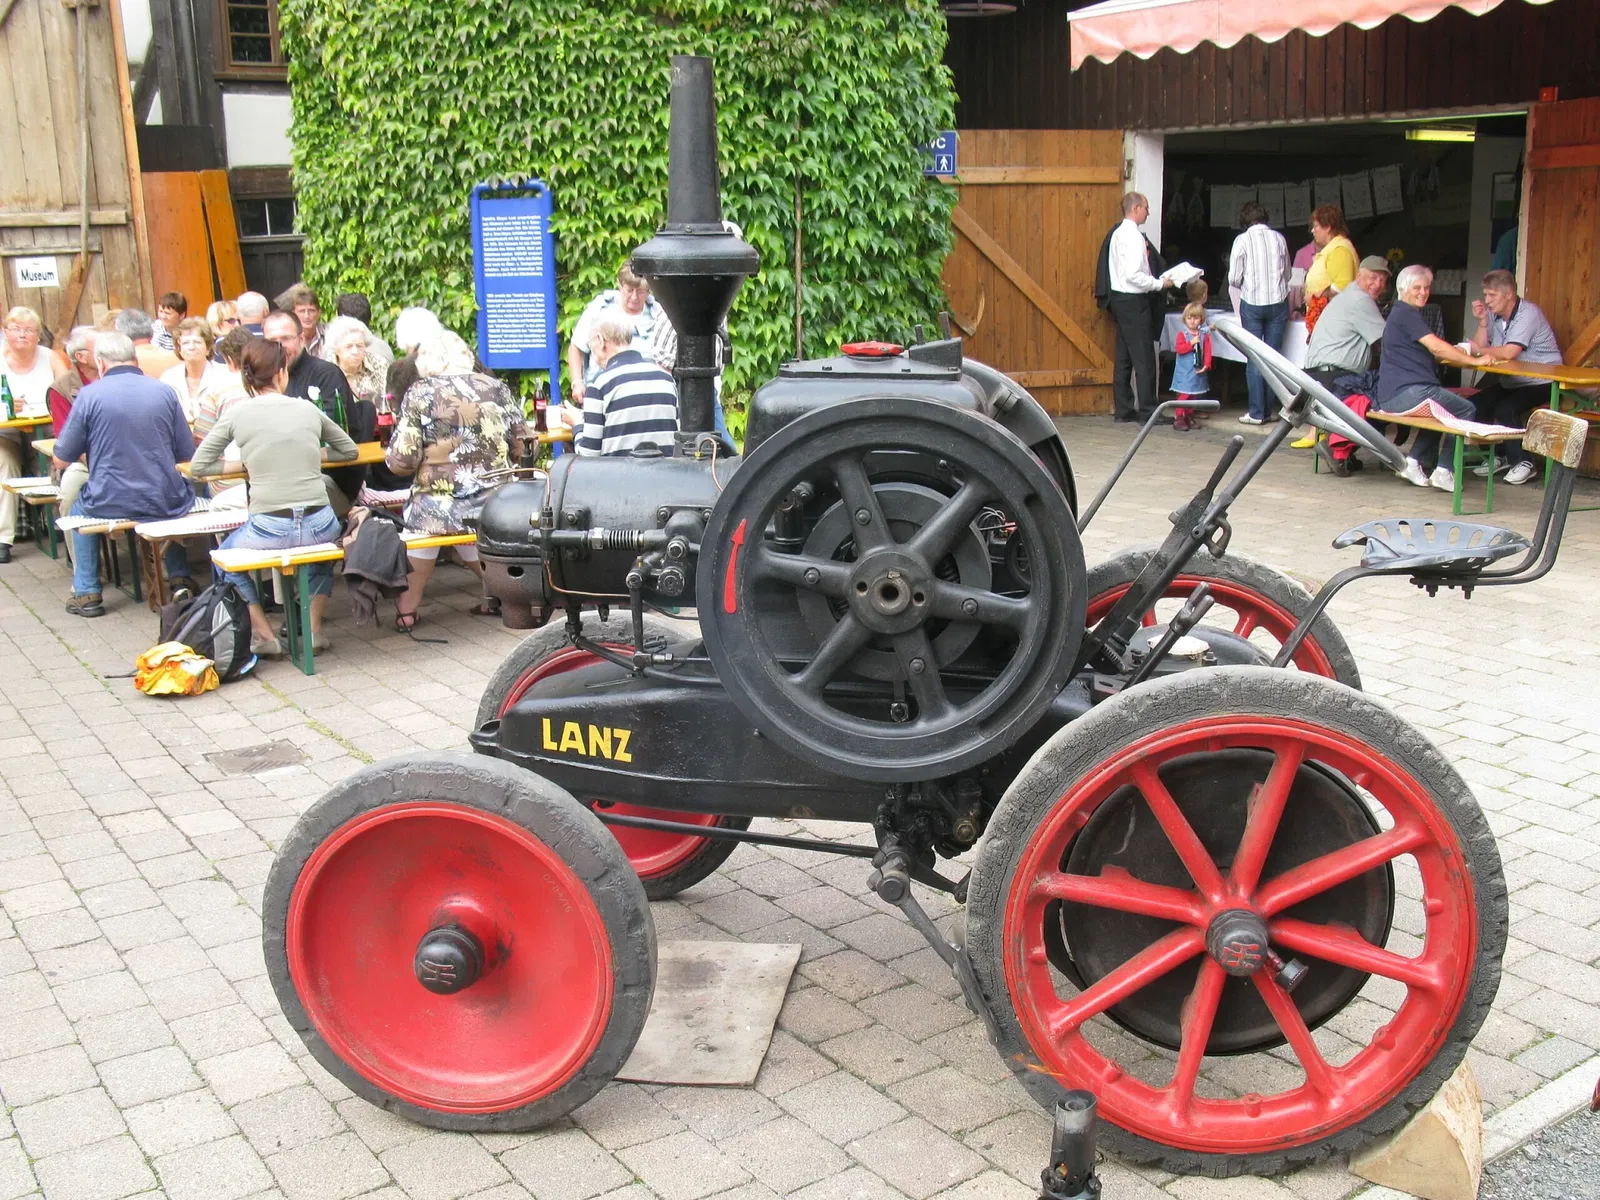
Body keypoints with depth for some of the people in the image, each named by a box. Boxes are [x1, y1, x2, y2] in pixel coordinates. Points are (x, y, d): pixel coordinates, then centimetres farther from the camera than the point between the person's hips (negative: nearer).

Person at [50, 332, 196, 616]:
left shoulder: (90, 394, -7)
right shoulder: (164, 392, -2)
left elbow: (61, 461, 0)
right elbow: (186, 455, 5)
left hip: (108, 506, -1)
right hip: (164, 505, 1)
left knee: (79, 508, 33)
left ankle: (87, 592, 28)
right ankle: (180, 579, 27)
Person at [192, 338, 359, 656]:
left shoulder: (237, 414, 1)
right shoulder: (307, 409, 7)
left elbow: (198, 466, 7)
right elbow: (349, 450, 21)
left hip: (269, 531, -2)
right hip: (320, 527, 2)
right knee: (324, 542, 39)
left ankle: (264, 636, 18)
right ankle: (315, 629, 24)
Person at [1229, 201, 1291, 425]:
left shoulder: (1243, 240, -6)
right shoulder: (1279, 238, 2)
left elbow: (1234, 278, -5)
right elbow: (1287, 274, 10)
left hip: (1252, 303, -2)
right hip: (1278, 303, 2)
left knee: (1254, 359, 2)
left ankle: (1256, 413, 1)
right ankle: (1269, 409, 10)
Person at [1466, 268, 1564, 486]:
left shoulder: (1528, 313, -20)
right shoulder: (1494, 314, 3)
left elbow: (1508, 353, -30)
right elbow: (1481, 348, -2)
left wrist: (1480, 350, -15)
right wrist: (1482, 321, -12)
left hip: (1541, 384, -8)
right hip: (1511, 382, 8)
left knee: (1505, 409, -29)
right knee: (1475, 405, -8)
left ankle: (1523, 463, -12)